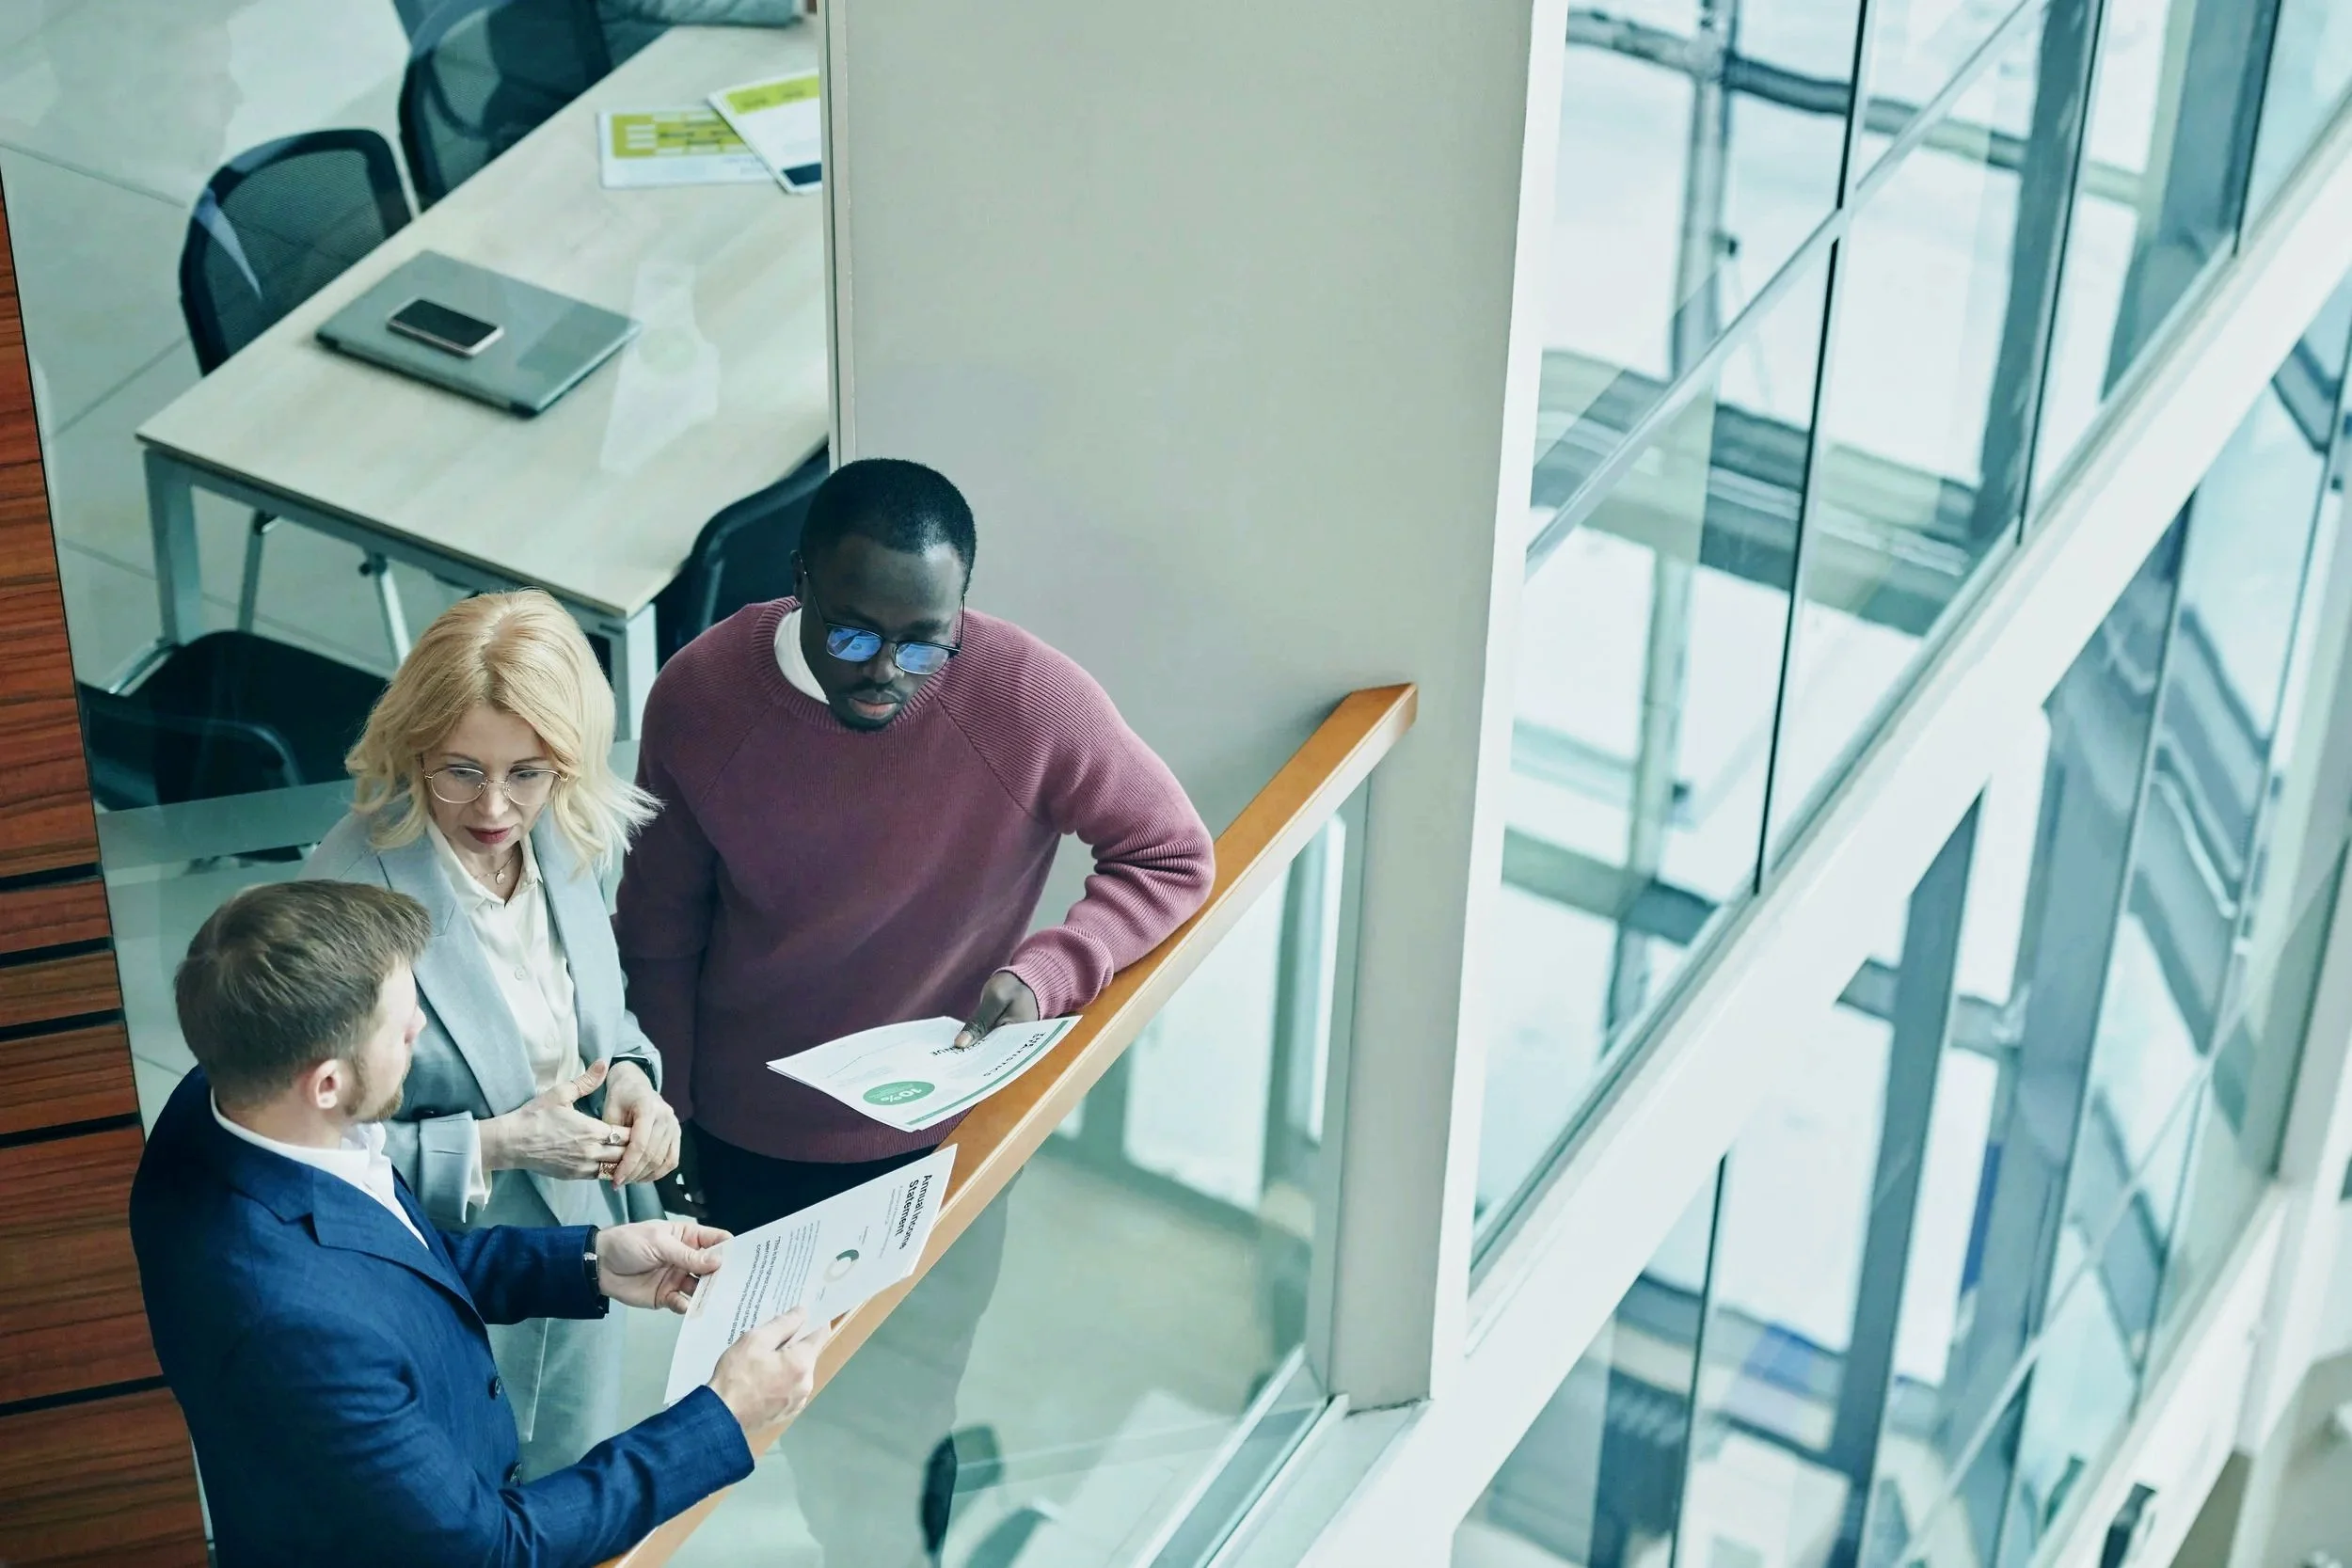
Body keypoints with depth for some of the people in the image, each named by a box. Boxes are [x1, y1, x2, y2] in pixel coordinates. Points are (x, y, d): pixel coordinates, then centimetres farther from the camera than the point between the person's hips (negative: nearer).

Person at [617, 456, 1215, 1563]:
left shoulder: (1031, 700, -25)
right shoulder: (699, 698, -19)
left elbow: (1172, 859, -10)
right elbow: (659, 942, -5)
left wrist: (1047, 973, -26)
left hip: (932, 1141, -1)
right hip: (744, 1143, 2)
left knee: (898, 1433, 14)